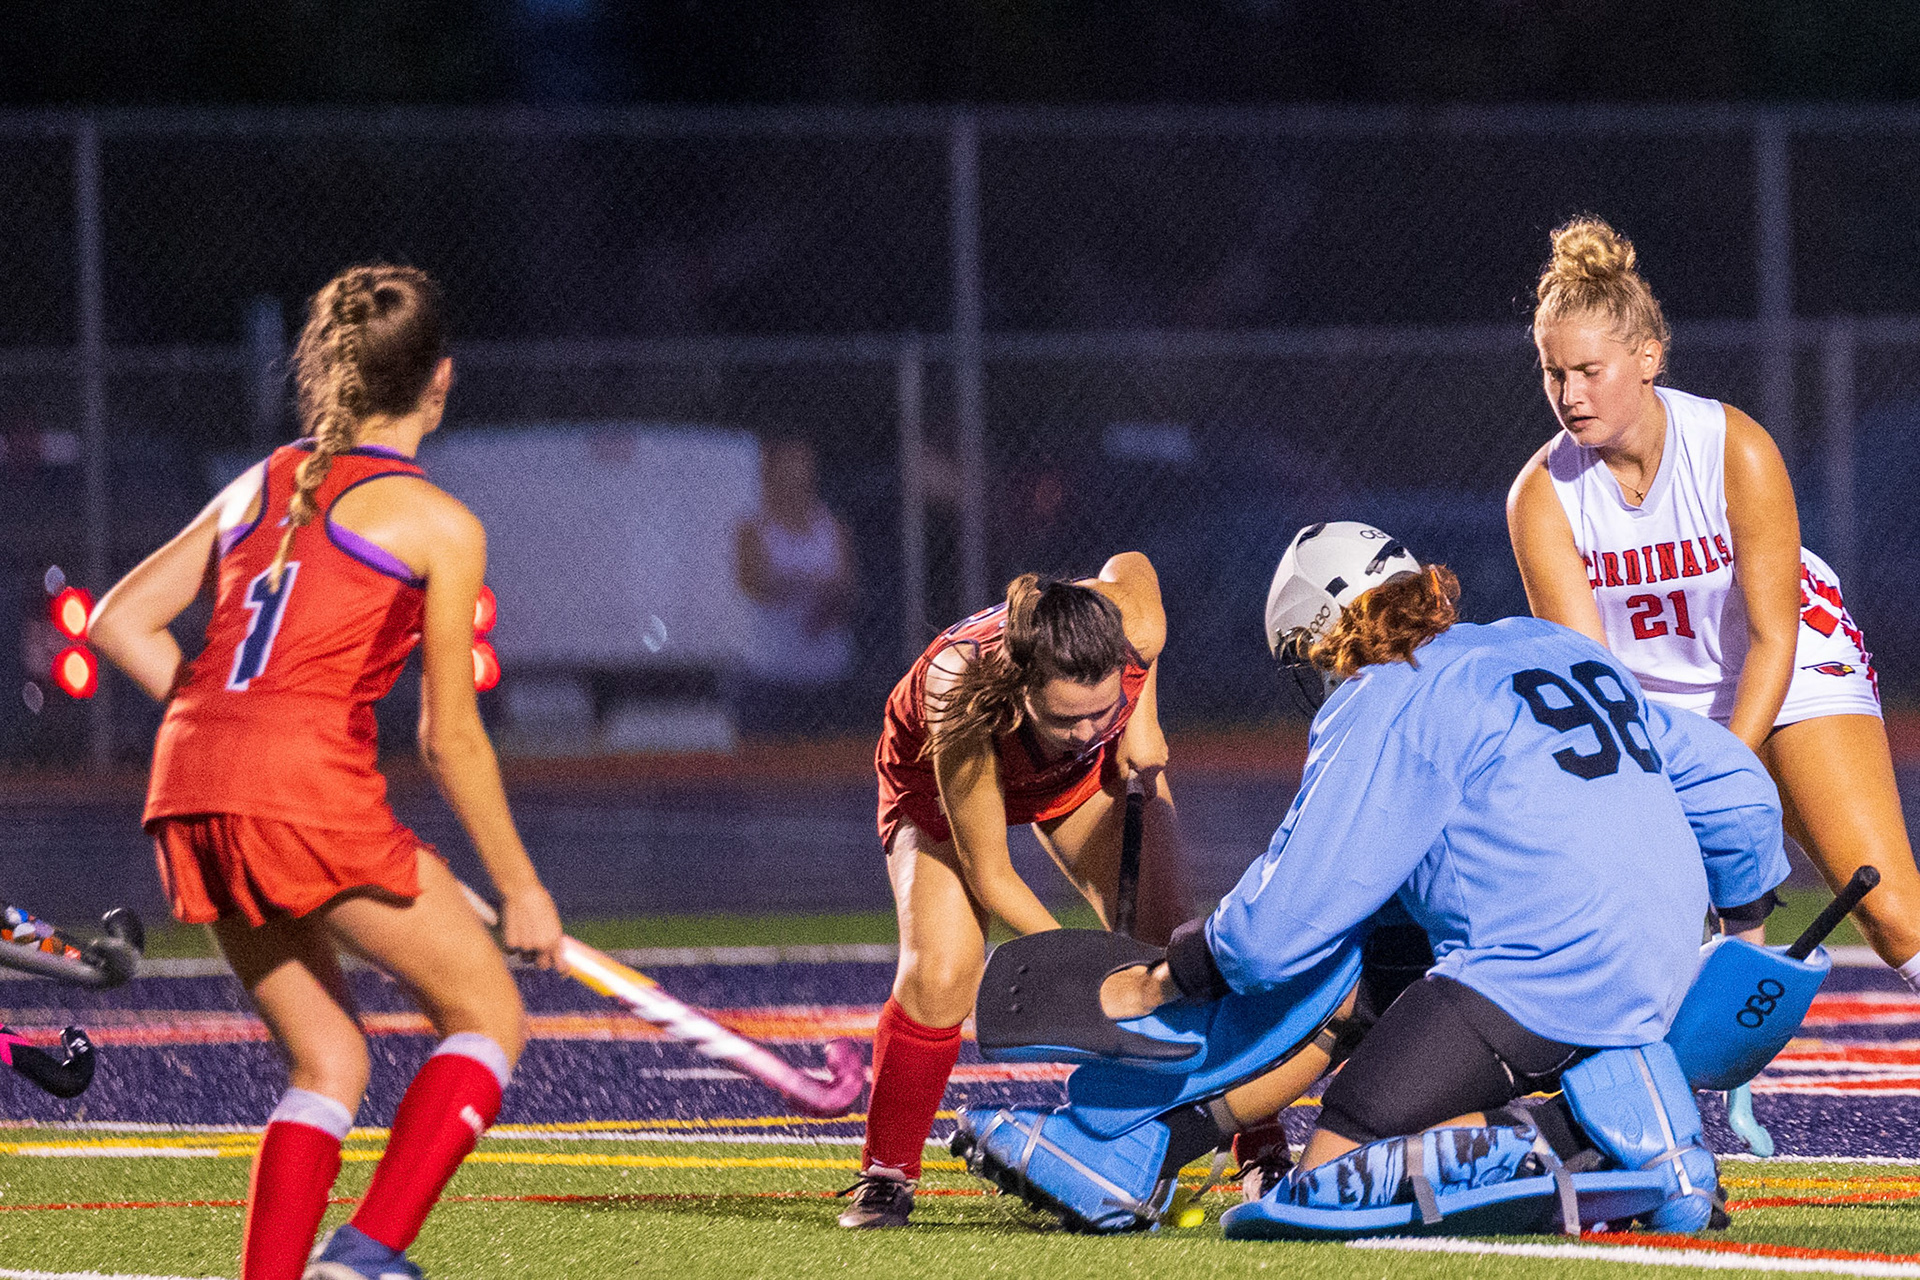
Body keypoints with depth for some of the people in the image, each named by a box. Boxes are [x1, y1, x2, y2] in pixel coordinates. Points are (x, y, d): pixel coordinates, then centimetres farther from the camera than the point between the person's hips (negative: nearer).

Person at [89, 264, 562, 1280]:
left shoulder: (261, 486, 18)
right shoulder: (437, 524, 2)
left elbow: (120, 621, 17)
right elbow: (449, 738, 1)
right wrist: (520, 890, 10)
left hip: (188, 786, 7)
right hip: (311, 789, -7)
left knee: (328, 1062, 18)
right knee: (488, 1015, 8)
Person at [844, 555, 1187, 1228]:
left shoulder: (1136, 632, -39)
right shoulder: (963, 695, -46)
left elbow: (1131, 564, -10)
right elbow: (989, 877, -33)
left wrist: (1142, 715, -11)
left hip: (1090, 772, 3)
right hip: (941, 779, -3)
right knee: (940, 972, -22)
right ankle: (886, 1172, -3)